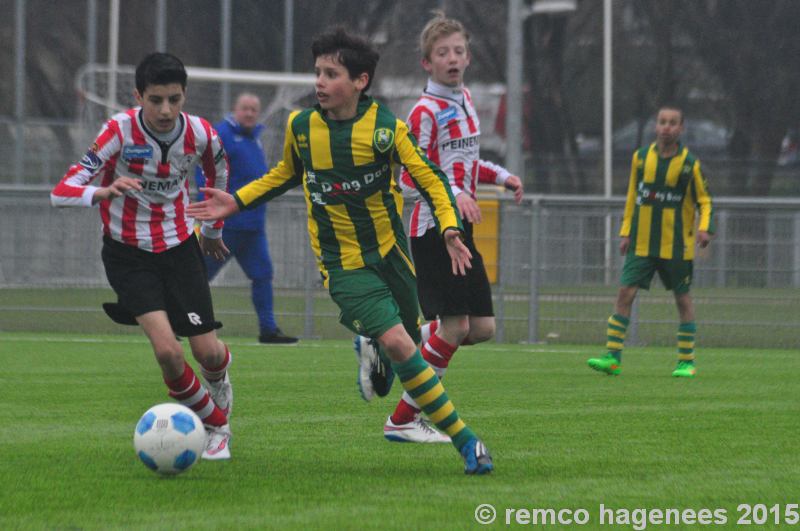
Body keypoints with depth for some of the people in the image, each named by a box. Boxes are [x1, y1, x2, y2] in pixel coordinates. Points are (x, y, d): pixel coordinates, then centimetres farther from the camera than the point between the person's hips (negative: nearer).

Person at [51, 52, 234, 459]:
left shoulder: (201, 135, -12)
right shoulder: (120, 130, -22)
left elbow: (218, 174, 14)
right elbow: (61, 192, -26)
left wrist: (213, 229, 23)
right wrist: (105, 192, -46)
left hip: (179, 246, 2)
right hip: (128, 254, -2)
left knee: (207, 351, -4)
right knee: (167, 351, -19)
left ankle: (219, 377, 37)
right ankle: (214, 425, 8)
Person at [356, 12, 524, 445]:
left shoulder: (465, 100, 13)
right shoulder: (425, 112, -13)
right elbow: (409, 181, -16)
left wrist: (500, 176, 12)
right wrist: (453, 195, -30)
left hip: (461, 229, 8)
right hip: (432, 230, -8)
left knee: (482, 328, 5)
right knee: (454, 326, -12)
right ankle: (402, 420, -1)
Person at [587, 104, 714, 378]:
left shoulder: (690, 163, -4)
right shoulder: (641, 157, 4)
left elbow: (704, 200, 1)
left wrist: (704, 228, -16)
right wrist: (626, 231, 10)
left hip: (676, 244, -2)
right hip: (642, 242, 2)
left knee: (683, 299, 6)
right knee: (625, 293, -8)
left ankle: (687, 361, 15)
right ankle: (612, 357, -8)